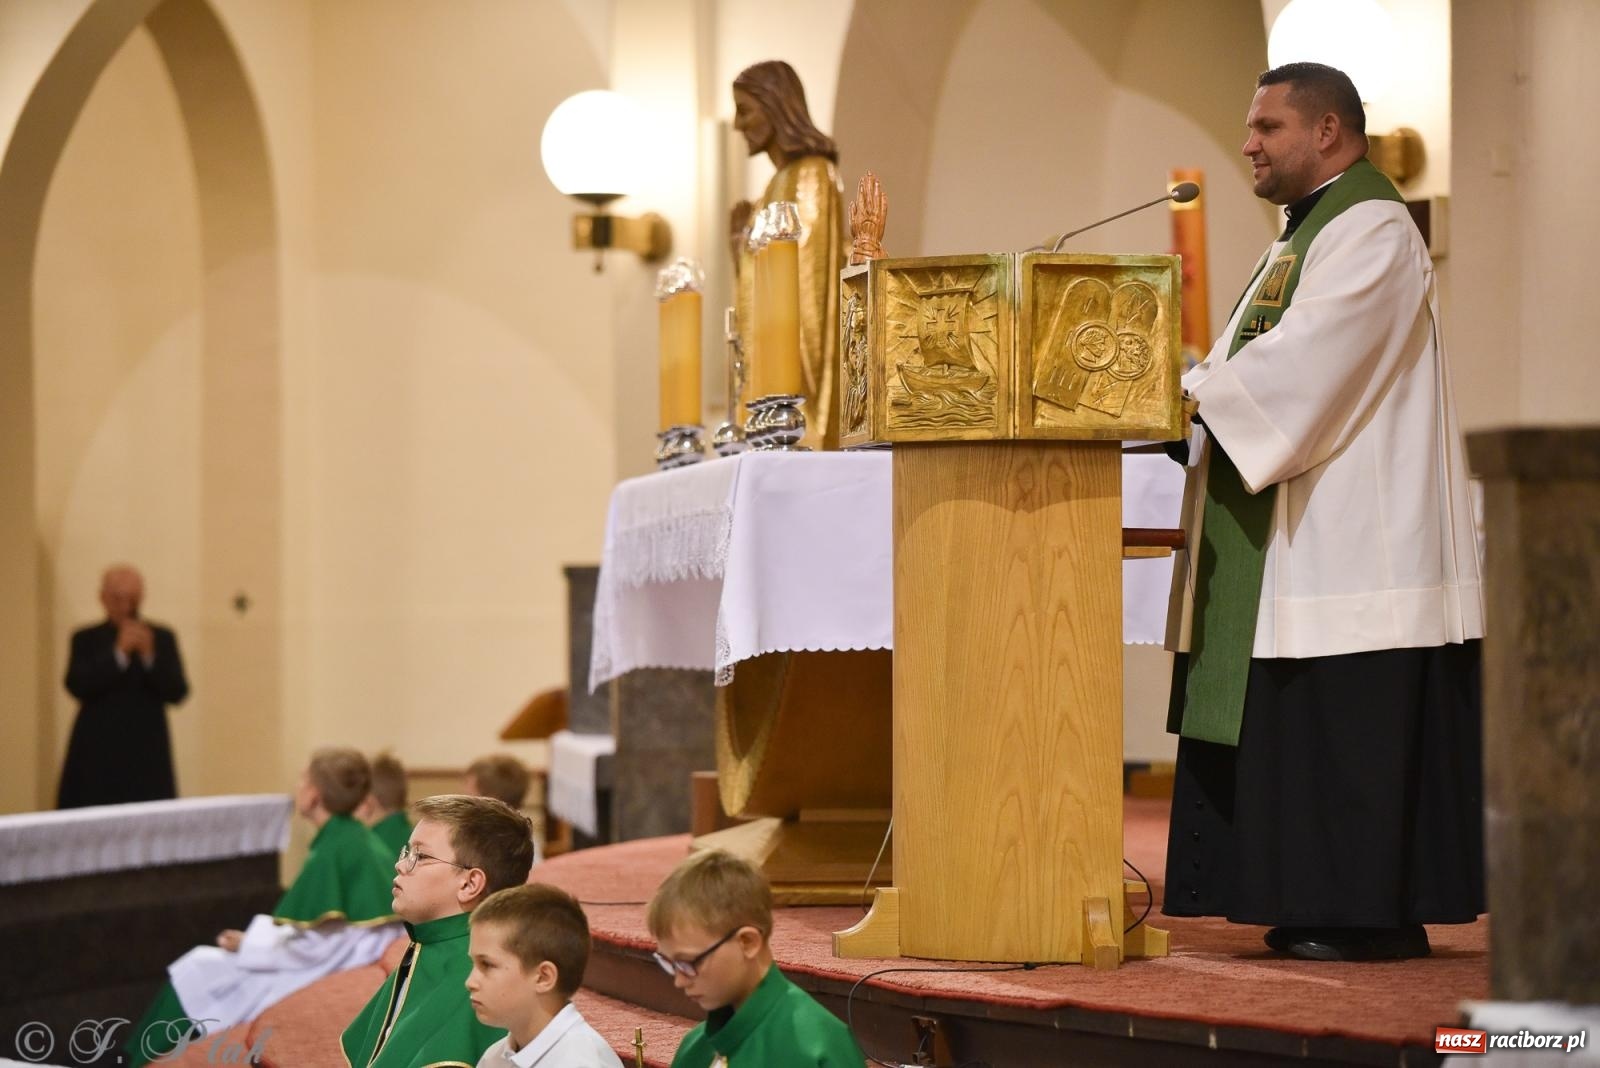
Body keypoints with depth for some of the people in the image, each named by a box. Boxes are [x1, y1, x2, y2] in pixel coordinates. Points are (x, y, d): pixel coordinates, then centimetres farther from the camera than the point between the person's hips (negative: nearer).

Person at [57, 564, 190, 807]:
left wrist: (150, 656, -14)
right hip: (97, 759, 0)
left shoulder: (162, 638, 9)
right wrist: (119, 652, -15)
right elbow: (77, 686, -8)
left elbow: (177, 693, 0)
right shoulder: (86, 640, 8)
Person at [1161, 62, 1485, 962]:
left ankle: (1377, 914, -5)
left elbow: (1302, 360, -22)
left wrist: (1186, 395, -20)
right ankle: (1324, 908, 12)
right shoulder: (1306, 237, 21)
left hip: (1359, 545, -10)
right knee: (1304, 725, 8)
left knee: (1358, 731, -9)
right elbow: (1249, 362, 17)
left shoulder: (1371, 232, -11)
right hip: (1305, 545, 10)